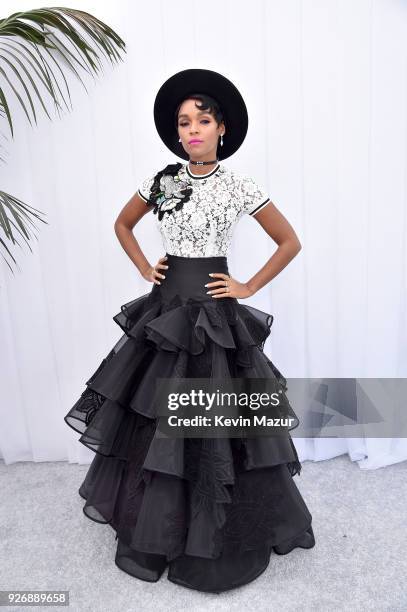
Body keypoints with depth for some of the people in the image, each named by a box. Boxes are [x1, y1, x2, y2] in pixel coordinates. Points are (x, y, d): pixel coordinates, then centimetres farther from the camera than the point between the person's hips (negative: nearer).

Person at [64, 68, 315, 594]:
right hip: (166, 308, 4)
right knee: (152, 420, 10)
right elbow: (123, 224, 21)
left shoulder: (239, 186, -4)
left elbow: (290, 242, 3)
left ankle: (219, 538, 30)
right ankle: (154, 532, 35)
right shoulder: (161, 181, 5)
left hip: (215, 313, -3)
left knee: (213, 428, 4)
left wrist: (249, 287, -2)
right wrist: (145, 269, 9)